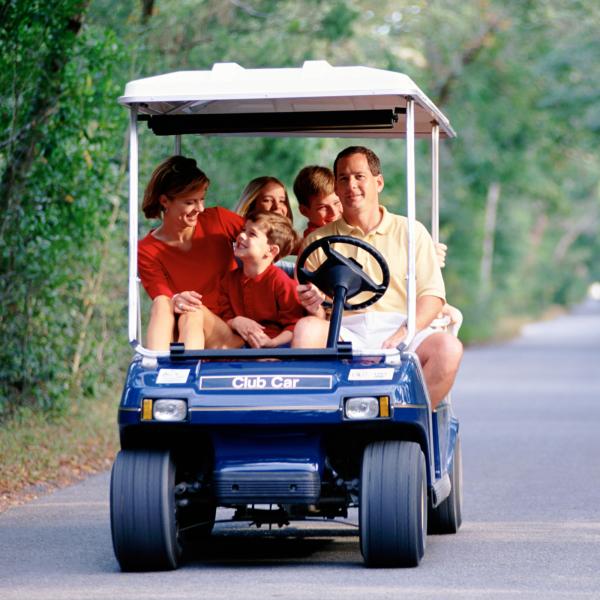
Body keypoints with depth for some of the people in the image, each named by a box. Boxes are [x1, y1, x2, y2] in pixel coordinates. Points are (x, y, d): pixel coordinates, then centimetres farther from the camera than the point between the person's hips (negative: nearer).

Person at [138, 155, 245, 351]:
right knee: (161, 303, -30)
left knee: (193, 312, -31)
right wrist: (176, 301, -35)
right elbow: (160, 295, -10)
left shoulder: (217, 220, 4)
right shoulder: (147, 251, 0)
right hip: (176, 334, 0)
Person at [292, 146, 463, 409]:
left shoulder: (411, 232, 16)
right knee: (306, 329, -32)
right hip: (344, 333, 0)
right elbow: (311, 308, 12)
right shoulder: (317, 241, 18)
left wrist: (404, 333, -12)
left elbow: (432, 295, 7)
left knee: (448, 347, -31)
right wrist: (314, 307, -14)